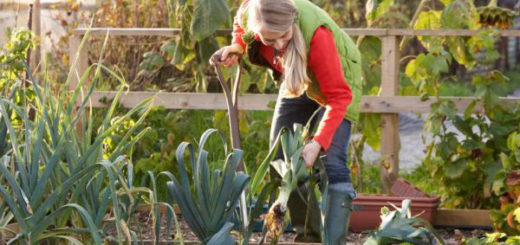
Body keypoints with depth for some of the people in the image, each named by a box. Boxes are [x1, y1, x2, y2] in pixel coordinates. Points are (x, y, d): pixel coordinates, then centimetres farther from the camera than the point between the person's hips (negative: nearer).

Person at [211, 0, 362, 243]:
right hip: (298, 79, 6)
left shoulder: (315, 33, -42)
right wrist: (237, 46, -17)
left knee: (331, 162, -20)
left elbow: (338, 96, -36)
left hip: (336, 80, -6)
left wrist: (318, 143, -45)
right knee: (280, 157, 6)